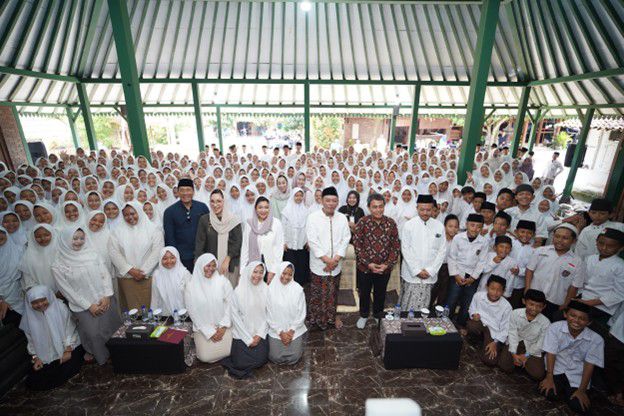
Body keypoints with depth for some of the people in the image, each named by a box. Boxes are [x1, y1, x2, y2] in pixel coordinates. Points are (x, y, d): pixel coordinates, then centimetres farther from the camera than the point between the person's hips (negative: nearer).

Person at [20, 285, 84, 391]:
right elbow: (31, 340, 7)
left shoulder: (60, 308, -14)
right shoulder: (29, 316, -6)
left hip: (67, 349, -3)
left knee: (68, 369, -25)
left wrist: (68, 351, -16)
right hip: (45, 356, 4)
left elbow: (70, 331, -9)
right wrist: (35, 357, -2)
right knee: (31, 382, -8)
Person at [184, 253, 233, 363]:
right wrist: (209, 332, -8)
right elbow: (193, 312, -5)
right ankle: (199, 340, 19)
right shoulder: (191, 286, -8)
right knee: (206, 357, -12)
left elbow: (230, 303, -4)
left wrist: (223, 326, -9)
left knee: (228, 351, -13)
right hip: (203, 327, 0)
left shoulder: (222, 281, -8)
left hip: (223, 326, 0)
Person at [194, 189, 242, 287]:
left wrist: (227, 260, -8)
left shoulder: (234, 220, -1)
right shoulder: (204, 219, 1)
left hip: (230, 264, 0)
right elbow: (199, 243, 1)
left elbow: (237, 242, -2)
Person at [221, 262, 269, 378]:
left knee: (261, 359, -9)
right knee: (241, 362, -9)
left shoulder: (265, 290, -7)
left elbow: (268, 314, -2)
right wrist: (248, 339, -9)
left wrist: (260, 334, -7)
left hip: (260, 334, 2)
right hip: (242, 335, -2)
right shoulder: (238, 291, -14)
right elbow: (235, 316, -10)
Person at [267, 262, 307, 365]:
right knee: (275, 357, -9)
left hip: (294, 330, 0)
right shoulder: (271, 289, -9)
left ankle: (298, 341, 21)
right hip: (276, 330, 0)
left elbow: (301, 313, -4)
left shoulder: (298, 289, -9)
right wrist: (280, 332, -8)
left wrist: (291, 331, -9)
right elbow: (269, 314, -5)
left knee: (293, 357, -9)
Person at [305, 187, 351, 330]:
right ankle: (316, 318, 29)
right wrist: (326, 259, -16)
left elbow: (345, 240, 0)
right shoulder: (313, 217, -9)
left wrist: (336, 259, -11)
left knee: (333, 292, 16)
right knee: (318, 293, 8)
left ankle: (332, 316, 37)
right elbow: (312, 241, -13)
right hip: (318, 264, -3)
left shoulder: (342, 218, 2)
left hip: (336, 264, 3)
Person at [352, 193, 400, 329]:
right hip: (365, 267, -1)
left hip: (384, 268, 1)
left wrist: (387, 264, -12)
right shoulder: (362, 223, -12)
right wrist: (368, 263, -16)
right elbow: (357, 245, -11)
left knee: (380, 294, 20)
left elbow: (396, 246, -3)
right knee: (364, 293, 17)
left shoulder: (391, 223, -6)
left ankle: (378, 315, 46)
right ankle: (363, 315, 43)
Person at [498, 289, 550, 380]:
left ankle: (526, 360, 14)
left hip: (532, 348, 1)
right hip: (515, 343, 0)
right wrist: (514, 354, -21)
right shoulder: (515, 313, -18)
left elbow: (541, 343, -9)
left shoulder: (545, 322, -15)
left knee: (538, 375, -17)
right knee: (504, 366, -15)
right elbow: (512, 334, -15)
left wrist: (526, 355, -15)